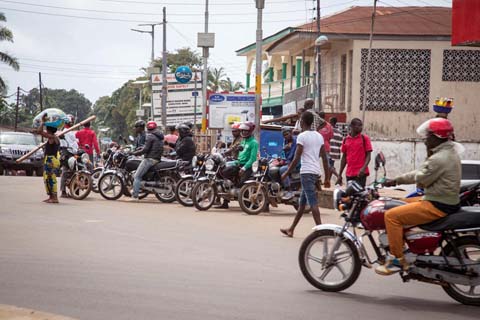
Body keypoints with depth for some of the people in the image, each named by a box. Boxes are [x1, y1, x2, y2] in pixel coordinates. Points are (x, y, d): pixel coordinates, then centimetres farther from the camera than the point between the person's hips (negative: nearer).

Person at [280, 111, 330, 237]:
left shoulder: (302, 136, -9)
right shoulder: (319, 136, 12)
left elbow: (296, 158, -12)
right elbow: (324, 157, 13)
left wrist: (286, 173, -5)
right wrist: (327, 175, 18)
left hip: (306, 172, -8)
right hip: (316, 171, 8)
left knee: (313, 202, -12)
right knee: (302, 202, 15)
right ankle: (291, 229, 24)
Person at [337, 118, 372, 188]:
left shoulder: (364, 138, -2)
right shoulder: (346, 140, 9)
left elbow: (368, 155, -4)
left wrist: (363, 168, -21)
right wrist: (339, 175, 13)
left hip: (360, 173, -4)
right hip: (349, 174, 4)